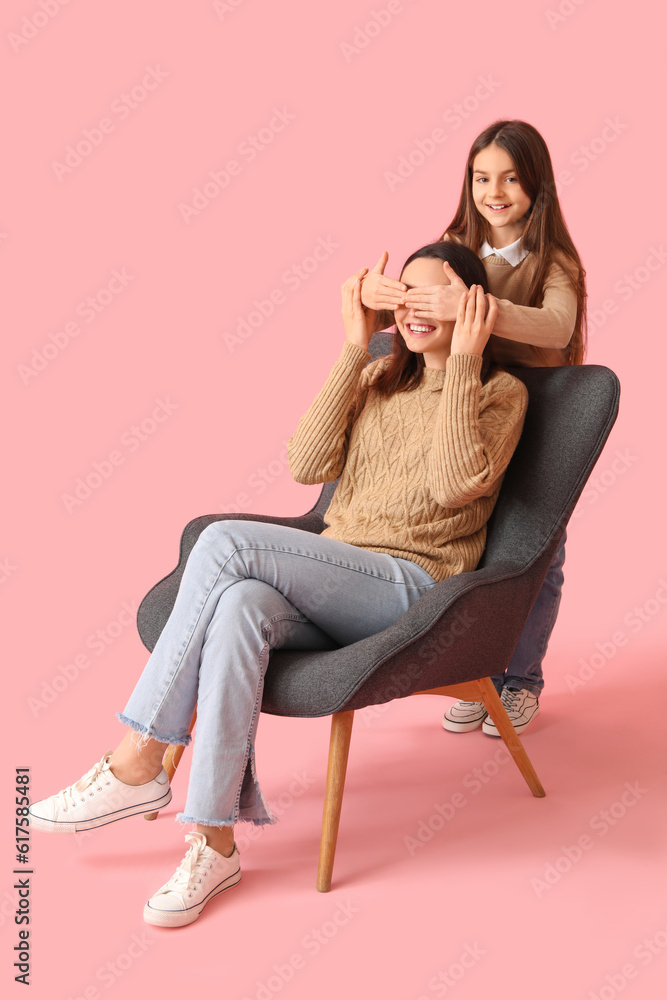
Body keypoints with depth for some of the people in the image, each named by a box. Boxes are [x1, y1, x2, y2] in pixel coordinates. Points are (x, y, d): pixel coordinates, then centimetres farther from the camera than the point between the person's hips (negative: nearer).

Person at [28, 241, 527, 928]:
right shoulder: (379, 380, 22)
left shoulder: (500, 393, 7)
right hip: (332, 582, 5)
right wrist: (353, 352, 3)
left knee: (224, 541, -27)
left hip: (409, 584, -5)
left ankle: (137, 765, -22)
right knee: (238, 606, -33)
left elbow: (456, 484, -14)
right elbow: (307, 466, 5)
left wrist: (462, 362, -9)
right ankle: (215, 842, -29)